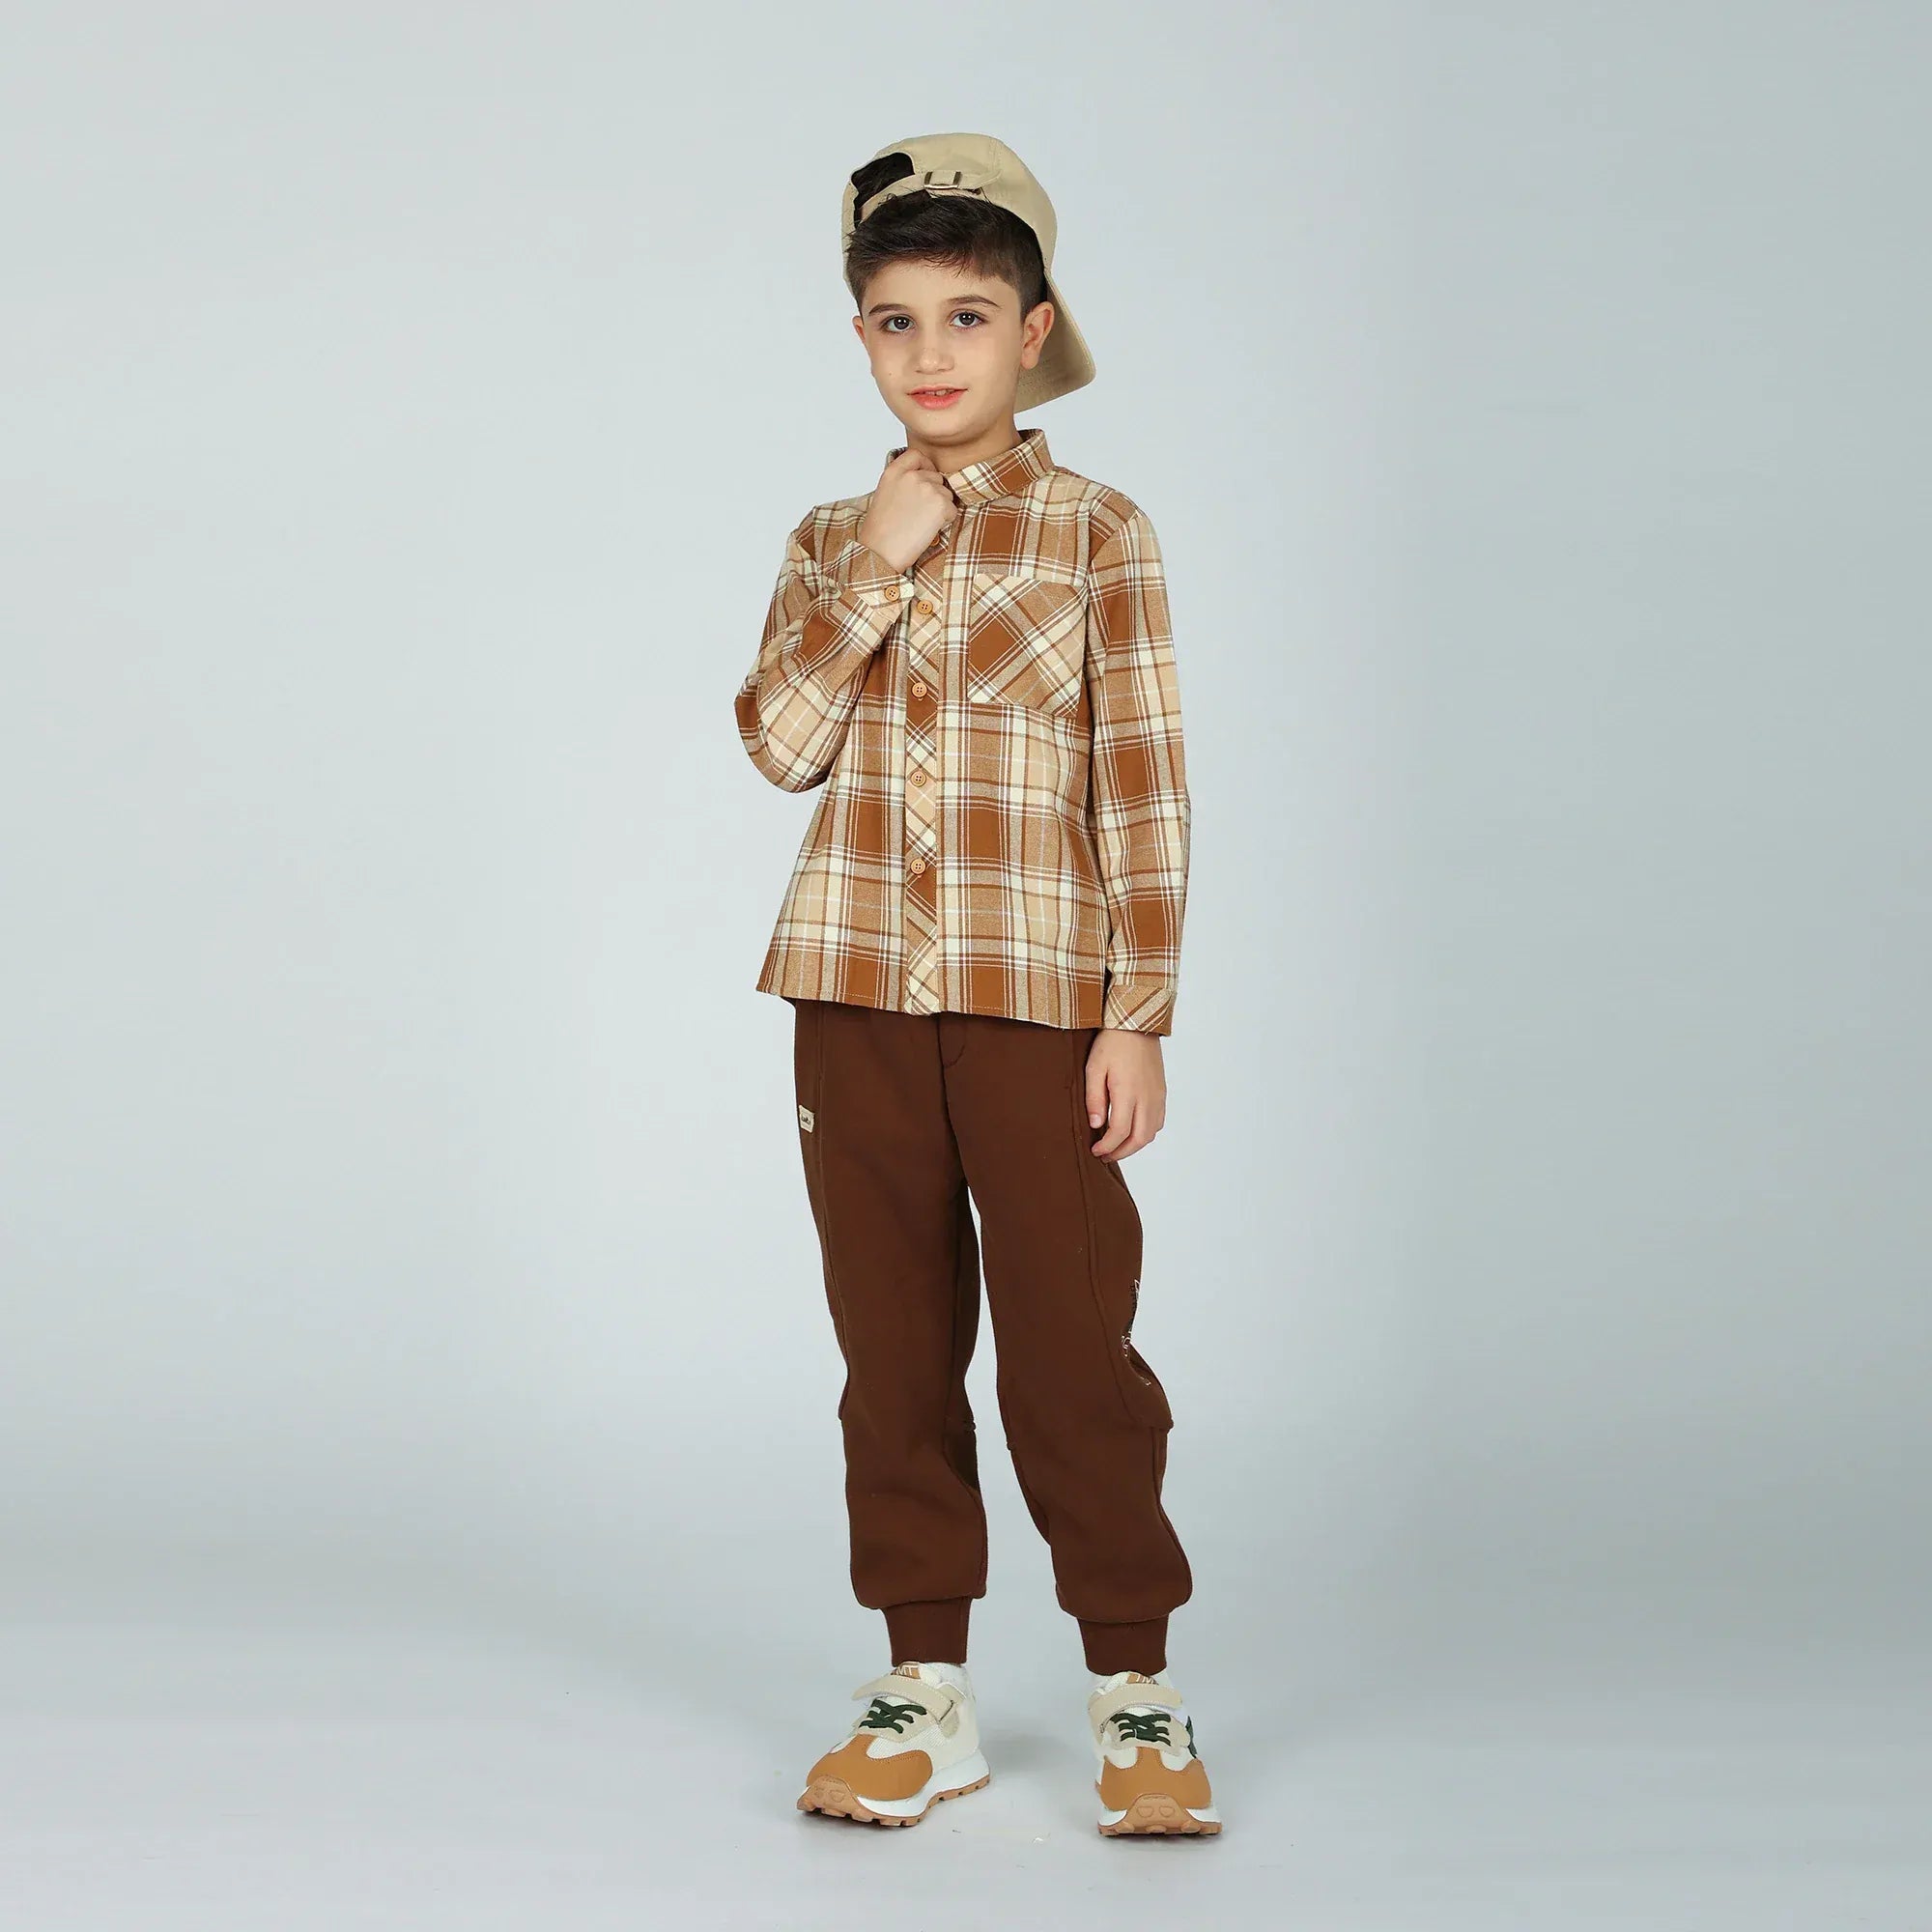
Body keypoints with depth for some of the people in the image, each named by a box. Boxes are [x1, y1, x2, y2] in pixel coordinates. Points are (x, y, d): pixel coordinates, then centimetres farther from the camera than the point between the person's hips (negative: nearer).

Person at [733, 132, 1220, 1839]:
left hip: (1038, 992, -3)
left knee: (1072, 1342, -3)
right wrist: (876, 566, -11)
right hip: (859, 991, 4)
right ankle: (927, 1691, 17)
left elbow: (1145, 783, -3)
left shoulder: (1097, 533, 0)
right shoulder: (831, 545, 10)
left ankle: (1135, 1687, 10)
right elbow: (782, 741, -3)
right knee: (895, 1345, 8)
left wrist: (1143, 1015, -7)